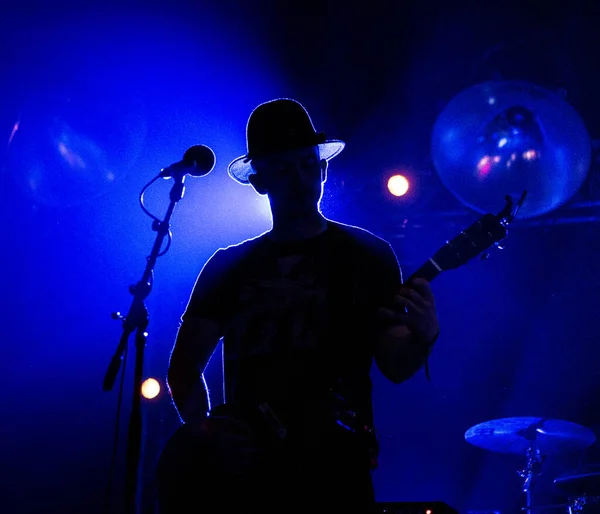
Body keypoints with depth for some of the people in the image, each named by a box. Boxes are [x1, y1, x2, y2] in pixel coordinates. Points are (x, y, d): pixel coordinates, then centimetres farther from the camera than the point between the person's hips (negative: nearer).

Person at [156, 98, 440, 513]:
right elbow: (184, 364, 15)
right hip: (244, 459, 3)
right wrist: (202, 426, -2)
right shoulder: (230, 266, 13)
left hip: (332, 457, -3)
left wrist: (423, 337, -23)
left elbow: (395, 364, -1)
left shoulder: (367, 254, 6)